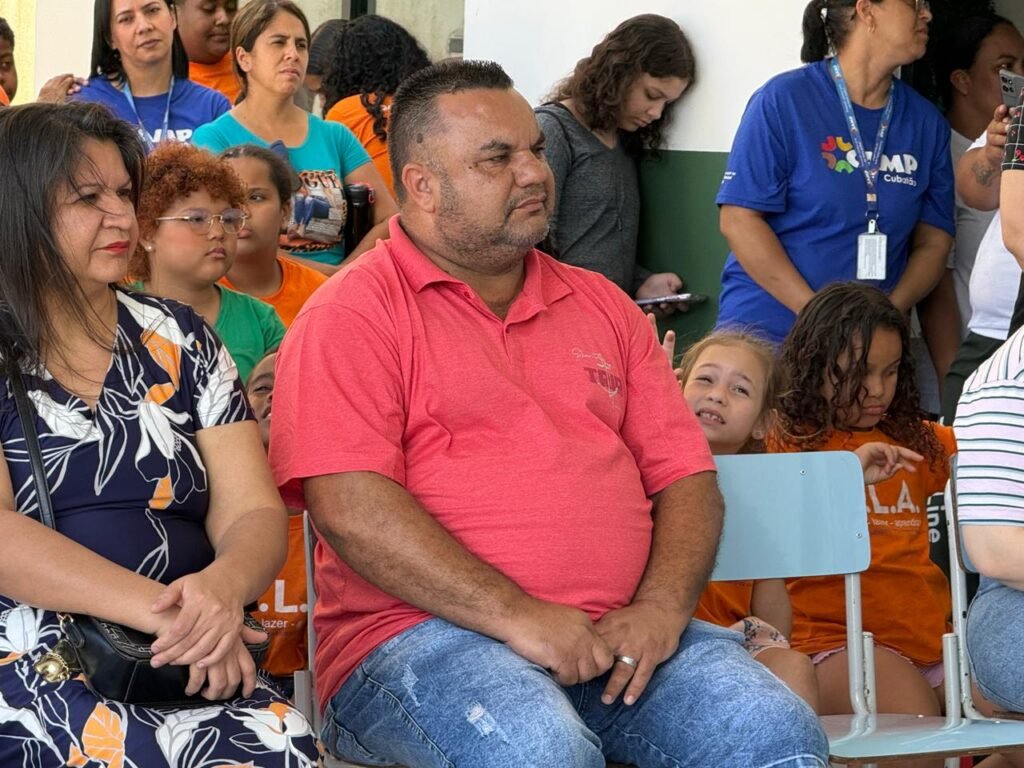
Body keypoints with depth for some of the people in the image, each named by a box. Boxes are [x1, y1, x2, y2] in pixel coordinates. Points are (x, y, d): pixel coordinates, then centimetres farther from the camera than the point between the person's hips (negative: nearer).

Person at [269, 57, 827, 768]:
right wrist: (515, 616, -17)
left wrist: (662, 607, -5)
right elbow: (349, 505, -11)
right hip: (424, 632, -5)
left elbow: (686, 475, 16)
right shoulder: (353, 314, 2)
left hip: (618, 635, 5)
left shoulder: (602, 307, 21)